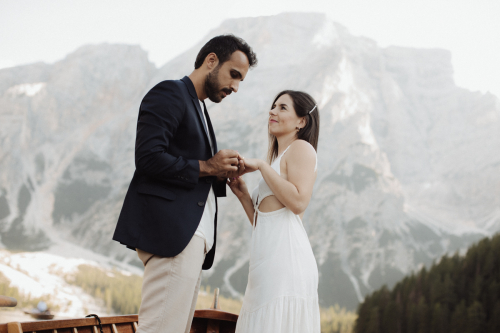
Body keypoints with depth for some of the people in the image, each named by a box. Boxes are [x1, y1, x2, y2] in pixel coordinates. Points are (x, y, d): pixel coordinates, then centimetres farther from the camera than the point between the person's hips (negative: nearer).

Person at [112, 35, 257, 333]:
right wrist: (206, 166, -10)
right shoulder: (170, 93, -2)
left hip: (193, 237, 10)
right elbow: (149, 158, -16)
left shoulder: (199, 110, 27)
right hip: (171, 232, -10)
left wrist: (222, 175, 7)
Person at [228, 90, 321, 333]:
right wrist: (242, 194, 14)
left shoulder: (301, 148, 3)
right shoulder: (277, 161, 29)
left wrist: (261, 165, -7)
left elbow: (298, 202, -15)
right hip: (268, 261, 9)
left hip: (285, 254, -9)